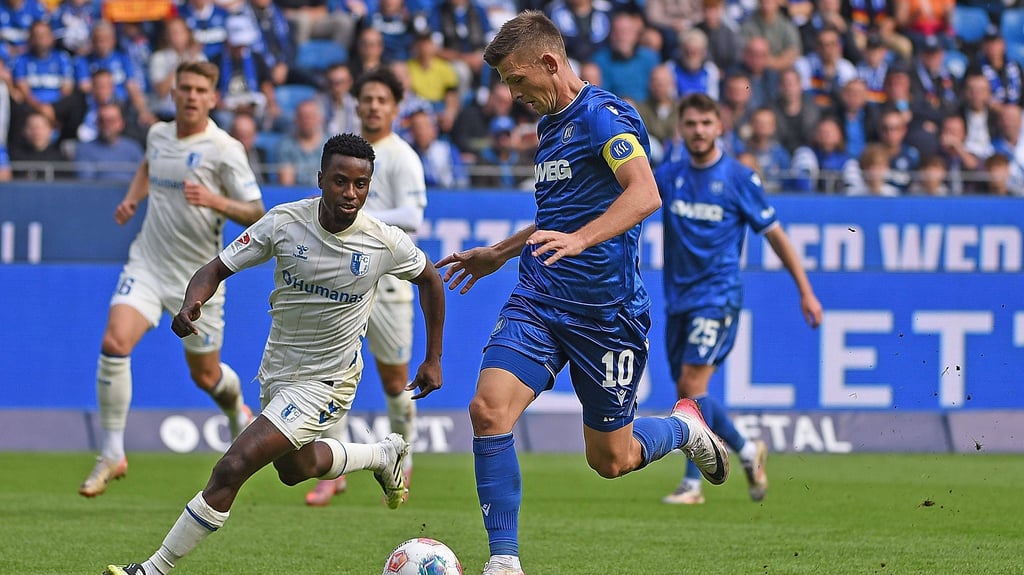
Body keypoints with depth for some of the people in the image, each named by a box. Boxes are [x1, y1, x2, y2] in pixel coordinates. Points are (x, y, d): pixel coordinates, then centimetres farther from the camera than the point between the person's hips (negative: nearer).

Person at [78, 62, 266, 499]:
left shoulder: (224, 150, -12)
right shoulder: (158, 134, 4)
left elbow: (256, 213, -13)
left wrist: (216, 201, -31)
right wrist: (132, 197, 11)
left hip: (198, 277, -3)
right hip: (147, 265, 3)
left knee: (205, 375, 9)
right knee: (114, 343, -20)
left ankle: (238, 411, 48)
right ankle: (112, 455, -12)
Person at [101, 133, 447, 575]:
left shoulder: (386, 243, -18)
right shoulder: (285, 222, -16)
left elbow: (430, 279, 4)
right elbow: (217, 269, -10)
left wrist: (433, 360, 8)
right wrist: (191, 302, -34)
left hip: (325, 383, -5)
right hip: (276, 369, 5)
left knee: (233, 468, -18)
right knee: (294, 468, 30)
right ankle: (384, 455, 58)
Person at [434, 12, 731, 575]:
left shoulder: (604, 115, -13)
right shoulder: (549, 125, 15)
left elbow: (644, 194, -28)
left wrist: (580, 240, -41)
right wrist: (498, 253, 32)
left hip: (605, 310, -7)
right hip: (537, 299, 7)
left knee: (611, 460, 5)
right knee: (489, 408, -17)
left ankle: (685, 425, 39)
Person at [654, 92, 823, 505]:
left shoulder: (738, 178, -3)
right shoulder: (668, 176, 8)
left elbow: (774, 234, 1)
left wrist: (806, 291, 1)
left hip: (718, 296, -5)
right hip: (679, 298, 5)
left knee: (692, 385, -16)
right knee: (688, 394, 7)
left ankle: (692, 483, -8)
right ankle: (747, 452, 25)